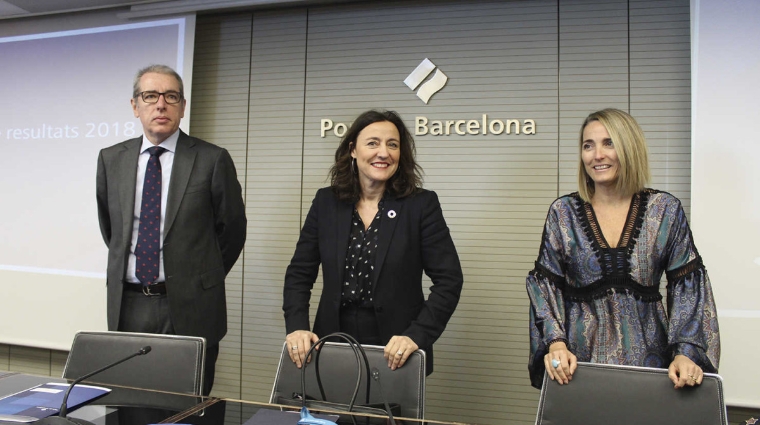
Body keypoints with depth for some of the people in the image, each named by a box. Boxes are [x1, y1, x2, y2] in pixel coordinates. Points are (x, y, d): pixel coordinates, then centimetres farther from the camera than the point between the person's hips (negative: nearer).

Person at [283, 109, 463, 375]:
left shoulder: (421, 204, -6)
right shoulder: (326, 202, 1)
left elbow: (449, 280, -9)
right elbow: (299, 274, 4)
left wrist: (416, 335, -20)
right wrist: (297, 327, -11)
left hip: (395, 353, -2)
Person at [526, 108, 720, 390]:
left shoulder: (665, 209, 0)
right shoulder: (563, 212, 0)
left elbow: (688, 287, -1)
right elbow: (544, 285, -2)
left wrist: (687, 352, -11)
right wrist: (556, 342, -14)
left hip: (645, 353, 0)